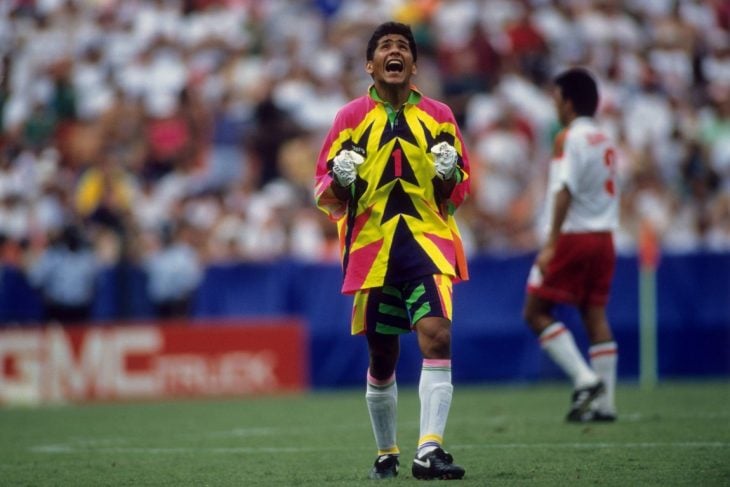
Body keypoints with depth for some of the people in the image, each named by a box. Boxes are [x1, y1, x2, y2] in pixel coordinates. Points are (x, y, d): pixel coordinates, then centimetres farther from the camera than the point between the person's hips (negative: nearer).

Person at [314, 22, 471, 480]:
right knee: (382, 357, 9)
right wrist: (340, 180, -15)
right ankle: (386, 454, 28)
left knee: (437, 335, -21)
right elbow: (326, 192, 7)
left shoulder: (439, 116, 8)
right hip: (372, 247, 1)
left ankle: (429, 451, -26)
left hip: (428, 240, -1)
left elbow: (461, 186, 13)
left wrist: (450, 175, -9)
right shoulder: (351, 118, 6)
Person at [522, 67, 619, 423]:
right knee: (595, 314, 6)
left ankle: (585, 379, -13)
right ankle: (605, 402, 1)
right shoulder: (604, 140, 15)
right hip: (603, 235, 8)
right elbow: (606, 190, 15)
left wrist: (551, 243, -20)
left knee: (536, 312, -1)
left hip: (573, 235, -8)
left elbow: (565, 191, -17)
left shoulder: (569, 138, -9)